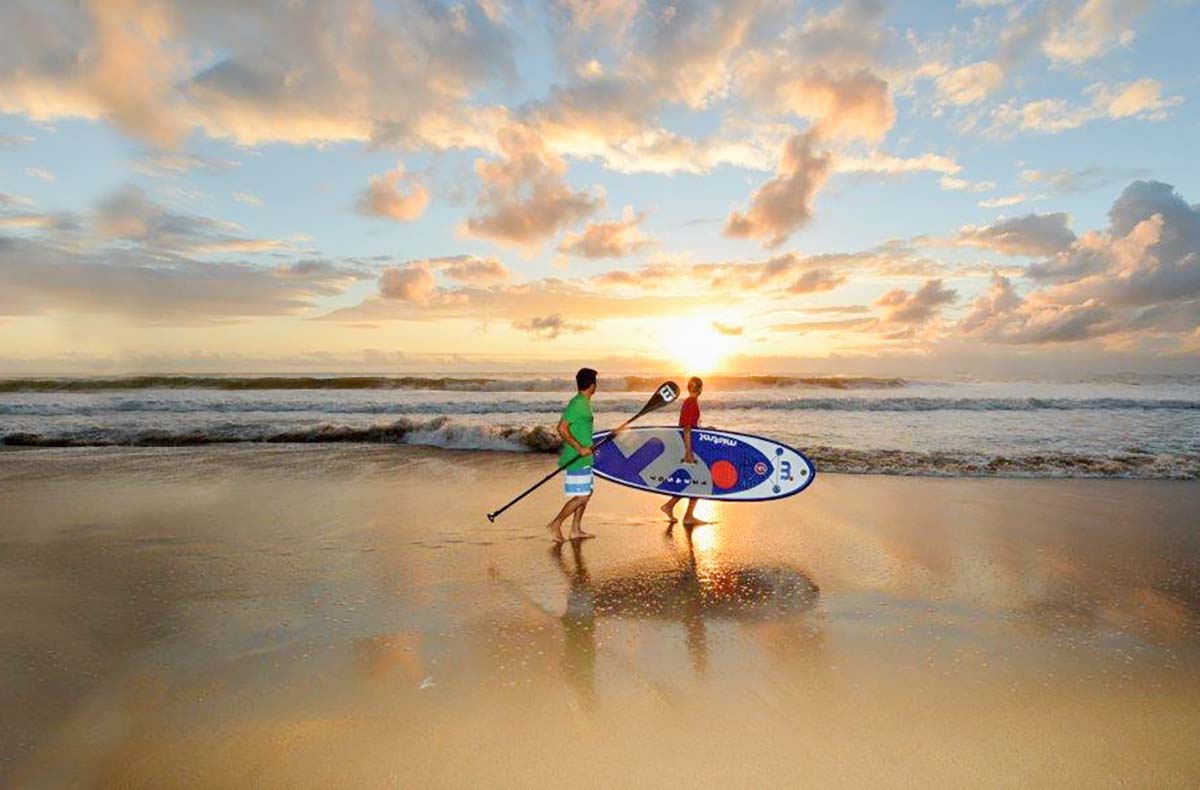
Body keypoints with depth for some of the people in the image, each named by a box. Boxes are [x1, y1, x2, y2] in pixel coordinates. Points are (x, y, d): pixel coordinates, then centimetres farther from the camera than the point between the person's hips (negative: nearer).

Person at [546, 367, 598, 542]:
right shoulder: (578, 404, -18)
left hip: (583, 458, 10)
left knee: (586, 493, 14)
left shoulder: (583, 403, 12)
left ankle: (576, 530, 21)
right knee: (581, 496, -6)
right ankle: (555, 524, 3)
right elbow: (562, 428, -24)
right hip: (578, 459, -10)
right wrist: (579, 448, -24)